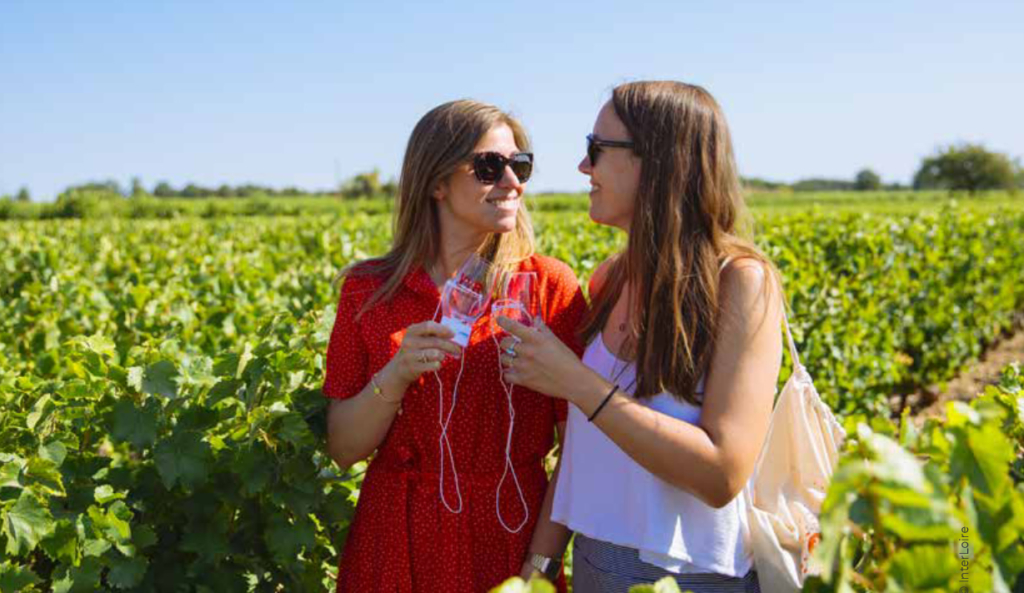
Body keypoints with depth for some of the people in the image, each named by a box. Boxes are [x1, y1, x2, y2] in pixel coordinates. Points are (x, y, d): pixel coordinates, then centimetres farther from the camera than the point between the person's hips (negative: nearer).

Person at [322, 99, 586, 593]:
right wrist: (396, 375, -19)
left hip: (513, 544, -1)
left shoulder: (551, 287, -8)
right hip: (398, 548, 1)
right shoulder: (368, 291, -5)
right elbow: (343, 451, -4)